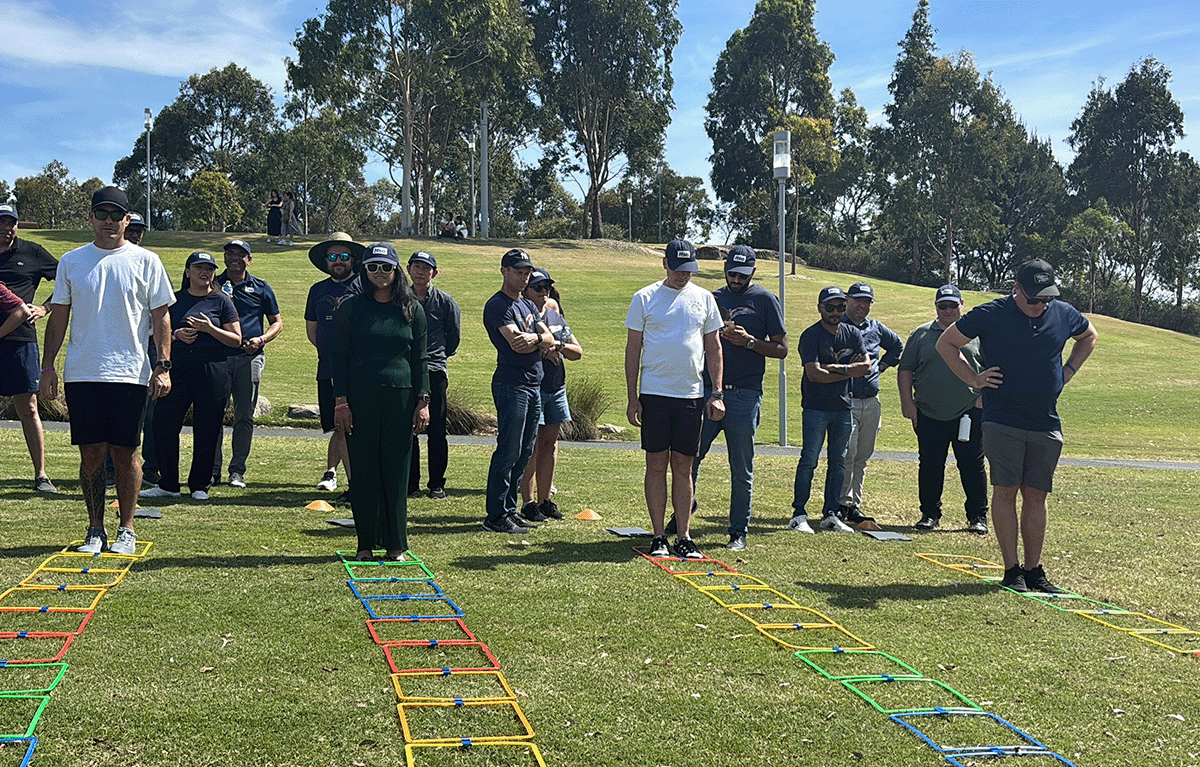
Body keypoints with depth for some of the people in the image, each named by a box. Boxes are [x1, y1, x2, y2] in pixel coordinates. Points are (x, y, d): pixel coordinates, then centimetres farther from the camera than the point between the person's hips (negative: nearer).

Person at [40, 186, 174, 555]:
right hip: (82, 373, 2)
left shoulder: (145, 261, 4)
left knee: (125, 453, 1)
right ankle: (95, 530, 13)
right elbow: (59, 316, 11)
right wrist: (48, 365, 5)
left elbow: (161, 316, 4)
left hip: (130, 372, -2)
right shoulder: (71, 261, 9)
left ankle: (126, 530, 11)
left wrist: (163, 365, -4)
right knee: (91, 453, 3)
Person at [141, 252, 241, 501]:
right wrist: (176, 334, -5)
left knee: (206, 430, 1)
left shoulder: (221, 301, 5)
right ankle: (168, 484, 8)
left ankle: (199, 486, 13)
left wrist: (209, 329, -12)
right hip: (178, 367, 2)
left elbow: (236, 340, 1)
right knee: (163, 422, -3)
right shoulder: (175, 299, 12)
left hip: (212, 370, -2)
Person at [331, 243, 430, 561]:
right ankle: (366, 543, 10)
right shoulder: (351, 307, 4)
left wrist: (423, 401, 2)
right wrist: (340, 401, -4)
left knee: (396, 472, 3)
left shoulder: (412, 308, 8)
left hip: (400, 396, 1)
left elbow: (420, 358, 9)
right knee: (364, 469, 1)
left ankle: (395, 544, 11)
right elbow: (340, 356, 3)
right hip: (360, 397, -1)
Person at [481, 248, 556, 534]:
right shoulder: (498, 305, -7)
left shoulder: (528, 305, 20)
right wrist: (541, 340, -2)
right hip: (511, 385, -9)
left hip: (534, 385, 9)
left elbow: (549, 339, 10)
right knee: (508, 451, -9)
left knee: (524, 453, 11)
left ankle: (510, 509, 18)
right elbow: (516, 343, -19)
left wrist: (534, 338, -12)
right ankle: (496, 516, -5)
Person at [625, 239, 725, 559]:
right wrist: (632, 398, -3)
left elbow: (713, 348, 13)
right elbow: (633, 349, 3)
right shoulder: (644, 298, 2)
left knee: (684, 467, 5)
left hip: (691, 395, 2)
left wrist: (717, 393, 4)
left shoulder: (704, 298, 9)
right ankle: (659, 536, 7)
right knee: (656, 465, 1)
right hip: (654, 393, -2)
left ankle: (684, 538, 9)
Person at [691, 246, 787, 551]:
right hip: (707, 391, 3)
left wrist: (749, 342, -13)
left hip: (744, 396, -3)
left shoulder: (765, 300, 4)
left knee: (742, 471, 3)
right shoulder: (712, 299, 15)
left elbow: (781, 349, 2)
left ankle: (739, 532, 12)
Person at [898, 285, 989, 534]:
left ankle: (978, 516, 10)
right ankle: (930, 514, 18)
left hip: (969, 414, -2)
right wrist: (907, 401, 1)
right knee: (930, 466, 6)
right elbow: (905, 369, 10)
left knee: (972, 466, 1)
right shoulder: (922, 334, 9)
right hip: (929, 415, 2)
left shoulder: (977, 333, 5)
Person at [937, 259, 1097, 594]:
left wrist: (1069, 371, 15)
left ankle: (1034, 570, 13)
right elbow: (946, 343, 6)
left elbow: (1089, 336, 29)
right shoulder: (990, 315, -5)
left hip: (1046, 424, 4)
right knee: (1006, 491, -4)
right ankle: (1012, 570, 1)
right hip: (1002, 421, -3)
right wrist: (974, 378, -1)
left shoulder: (1064, 314, 6)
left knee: (1037, 495, 6)